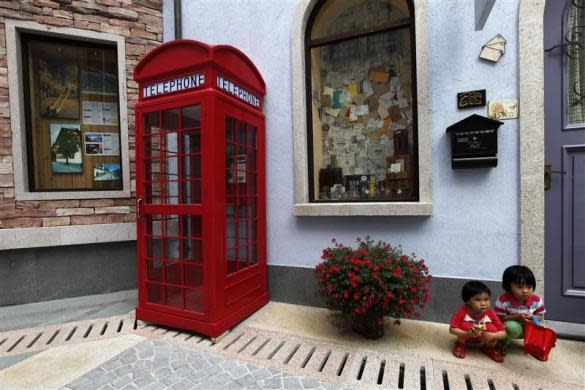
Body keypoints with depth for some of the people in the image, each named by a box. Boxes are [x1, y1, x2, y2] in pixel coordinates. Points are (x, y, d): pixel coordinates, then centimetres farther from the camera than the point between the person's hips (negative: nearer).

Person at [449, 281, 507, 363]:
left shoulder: (491, 314, -23)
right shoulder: (462, 312, -30)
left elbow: (503, 333, -17)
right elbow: (452, 329, -28)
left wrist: (492, 335, -37)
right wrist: (467, 334, -42)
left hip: (484, 340, 2)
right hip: (466, 337, -2)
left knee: (493, 329, -25)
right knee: (464, 326, -33)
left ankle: (489, 348, 9)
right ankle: (460, 344, 0)